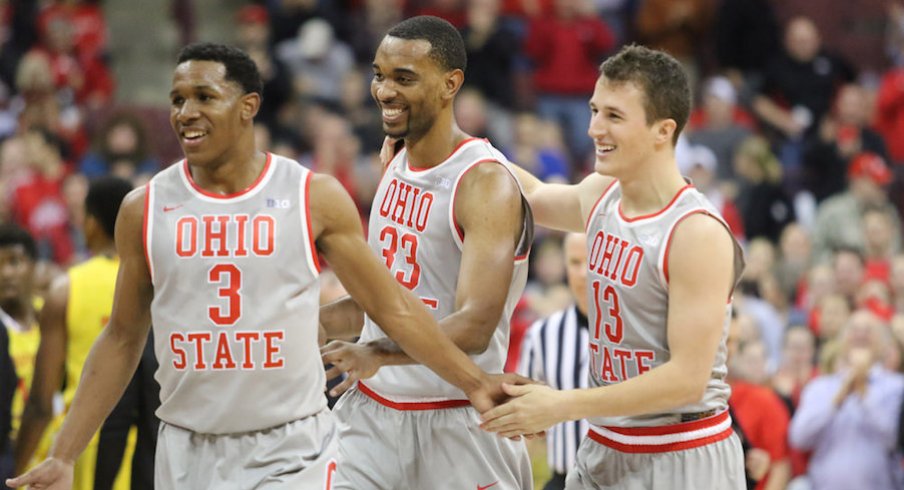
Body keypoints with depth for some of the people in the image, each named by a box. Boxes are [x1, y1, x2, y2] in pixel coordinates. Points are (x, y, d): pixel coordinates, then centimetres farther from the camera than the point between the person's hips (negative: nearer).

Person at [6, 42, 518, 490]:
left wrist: (473, 381, -4)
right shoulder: (145, 209, 3)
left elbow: (394, 307, 3)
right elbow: (122, 339, 10)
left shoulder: (315, 198, -3)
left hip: (290, 448, -2)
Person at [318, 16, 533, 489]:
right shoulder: (396, 165, 10)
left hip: (455, 423, -7)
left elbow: (474, 327, -27)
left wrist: (379, 353, -41)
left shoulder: (486, 184, -17)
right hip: (371, 410, 7)